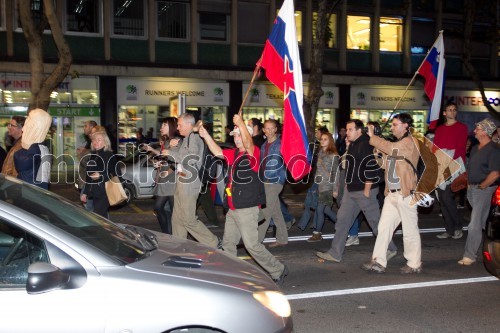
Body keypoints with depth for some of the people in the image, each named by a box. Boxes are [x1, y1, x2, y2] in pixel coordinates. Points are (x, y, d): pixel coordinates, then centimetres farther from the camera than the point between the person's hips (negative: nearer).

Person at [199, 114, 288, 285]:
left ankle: (278, 270, 9)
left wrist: (240, 122, -37)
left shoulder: (253, 152, -13)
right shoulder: (235, 153, 11)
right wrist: (206, 135, 6)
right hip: (233, 209, 9)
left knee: (252, 245, -5)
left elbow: (248, 143, -33)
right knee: (227, 244, 14)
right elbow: (218, 152, 15)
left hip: (247, 209, -8)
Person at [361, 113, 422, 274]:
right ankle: (379, 262, 7)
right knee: (383, 227, 5)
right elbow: (386, 163, 20)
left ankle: (414, 265, 12)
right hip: (392, 194, 9)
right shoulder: (397, 144, 21)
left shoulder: (409, 142, -9)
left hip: (405, 194, -9)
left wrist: (372, 137, -12)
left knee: (410, 231, 1)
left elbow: (390, 148, -24)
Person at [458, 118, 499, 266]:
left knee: (475, 224, -11)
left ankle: (470, 256, -7)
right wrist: (469, 184, 11)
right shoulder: (475, 148, 16)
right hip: (471, 189, 8)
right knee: (480, 223, 16)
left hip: (485, 189, -8)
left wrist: (481, 186, -14)